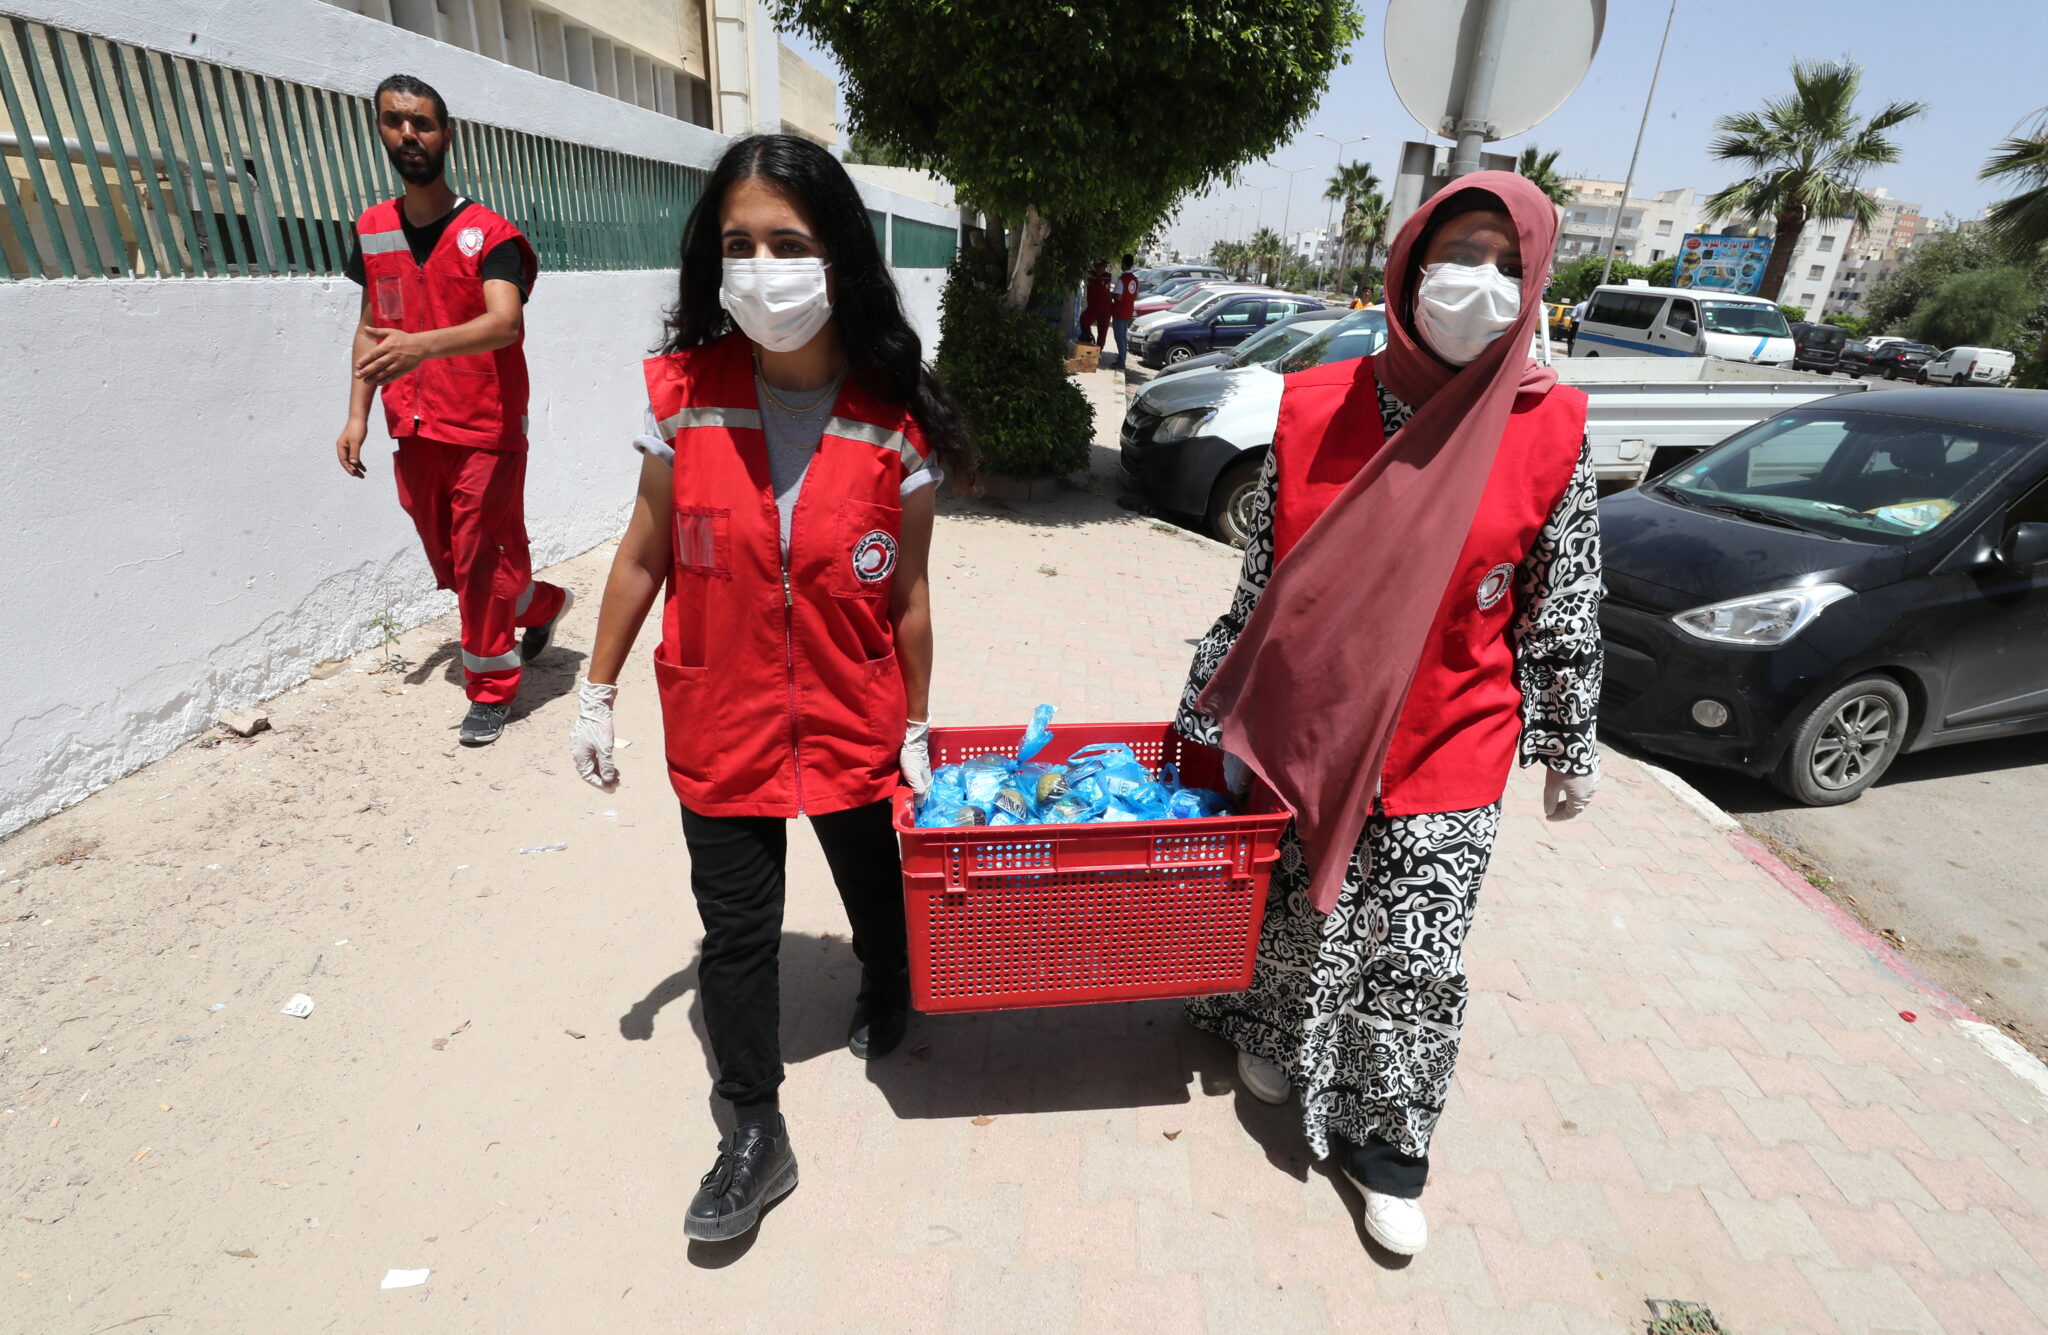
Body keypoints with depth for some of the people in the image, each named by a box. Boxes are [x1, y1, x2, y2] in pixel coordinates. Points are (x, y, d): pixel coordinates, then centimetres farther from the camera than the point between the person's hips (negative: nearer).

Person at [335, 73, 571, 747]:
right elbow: (371, 327, 15)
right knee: (451, 566, 14)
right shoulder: (373, 230, 8)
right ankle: (542, 604, 40)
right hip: (415, 434, 6)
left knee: (480, 564, 0)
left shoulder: (489, 235, -9)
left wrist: (424, 344, -42)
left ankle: (490, 688, 16)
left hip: (487, 433, -6)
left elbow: (504, 322, -25)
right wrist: (357, 414, 10)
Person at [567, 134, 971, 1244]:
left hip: (852, 723, 0)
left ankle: (887, 989, 56)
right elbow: (645, 553, 1)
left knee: (875, 887, 20)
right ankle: (754, 1133, 31)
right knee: (735, 932, 10)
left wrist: (916, 730, 2)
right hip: (719, 726, 1)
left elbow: (908, 592, -4)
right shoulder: (685, 397, -9)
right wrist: (598, 693, 6)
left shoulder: (895, 422, -12)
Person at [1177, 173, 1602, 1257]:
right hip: (1307, 730, 1)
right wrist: (1211, 710, 3)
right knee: (1296, 919, 20)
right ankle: (1269, 1030, 51)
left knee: (1418, 961, 9)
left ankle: (1388, 1145, 34)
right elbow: (1260, 577, -1)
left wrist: (1571, 747, 7)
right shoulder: (1314, 408, -6)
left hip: (1450, 753, 0)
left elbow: (1566, 608, 2)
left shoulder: (1553, 431, -6)